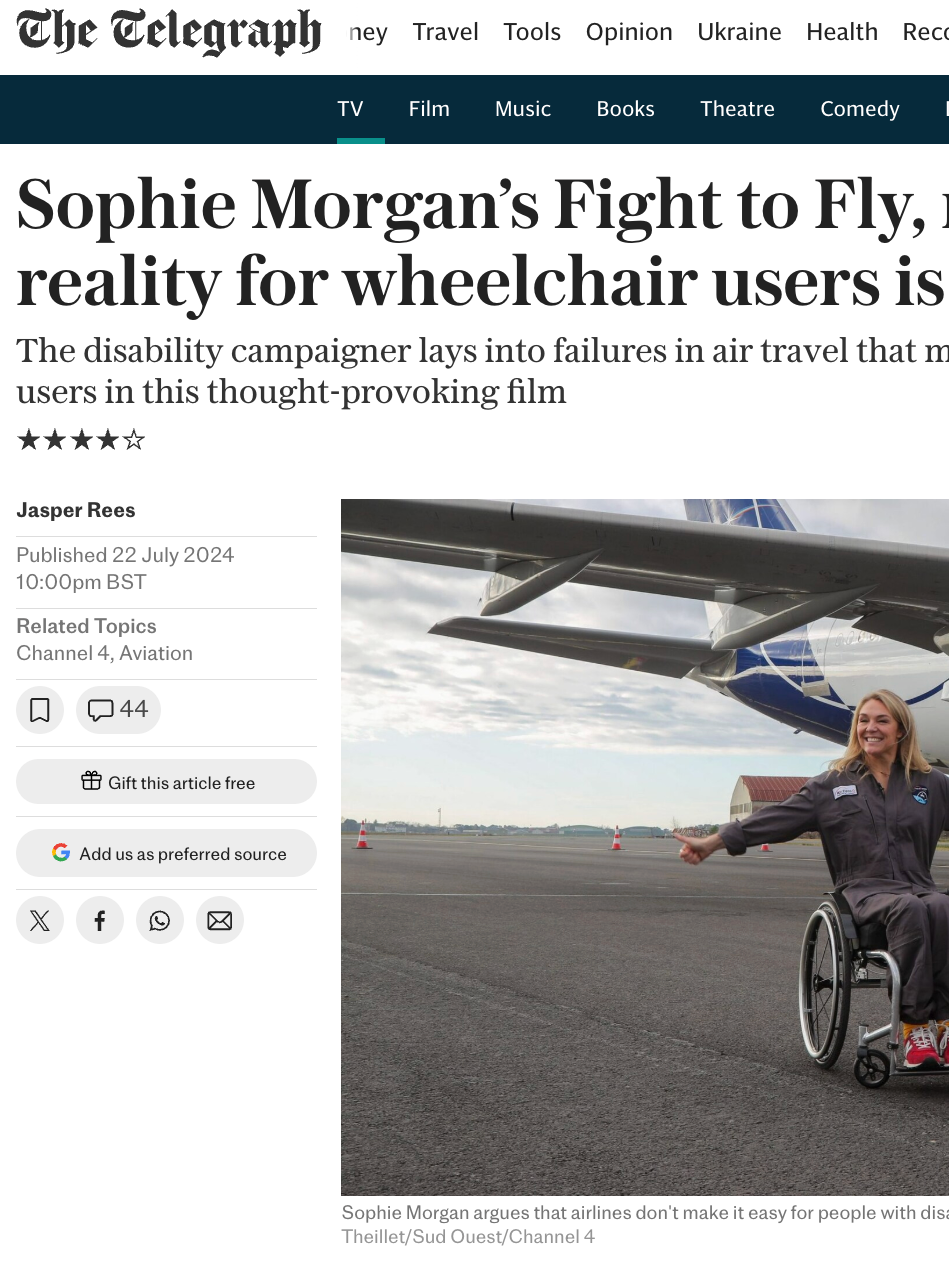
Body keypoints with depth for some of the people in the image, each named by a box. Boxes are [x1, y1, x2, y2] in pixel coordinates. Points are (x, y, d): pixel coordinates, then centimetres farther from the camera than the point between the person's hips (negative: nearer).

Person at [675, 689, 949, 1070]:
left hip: (918, 887, 2)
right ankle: (915, 1024, -35)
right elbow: (779, 817, 8)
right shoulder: (833, 784, 14)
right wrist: (712, 842, 1)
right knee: (909, 910, -36)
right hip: (864, 890, -1)